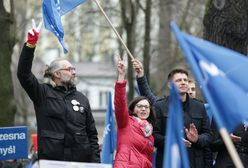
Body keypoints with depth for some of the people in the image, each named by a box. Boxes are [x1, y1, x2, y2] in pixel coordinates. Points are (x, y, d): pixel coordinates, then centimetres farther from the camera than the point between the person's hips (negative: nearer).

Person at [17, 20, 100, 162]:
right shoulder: (43, 93, 4)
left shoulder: (82, 98, 14)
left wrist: (95, 161, 6)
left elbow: (92, 133, 15)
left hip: (81, 159, 4)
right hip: (50, 160, -3)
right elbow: (23, 73, -10)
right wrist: (30, 44, -18)